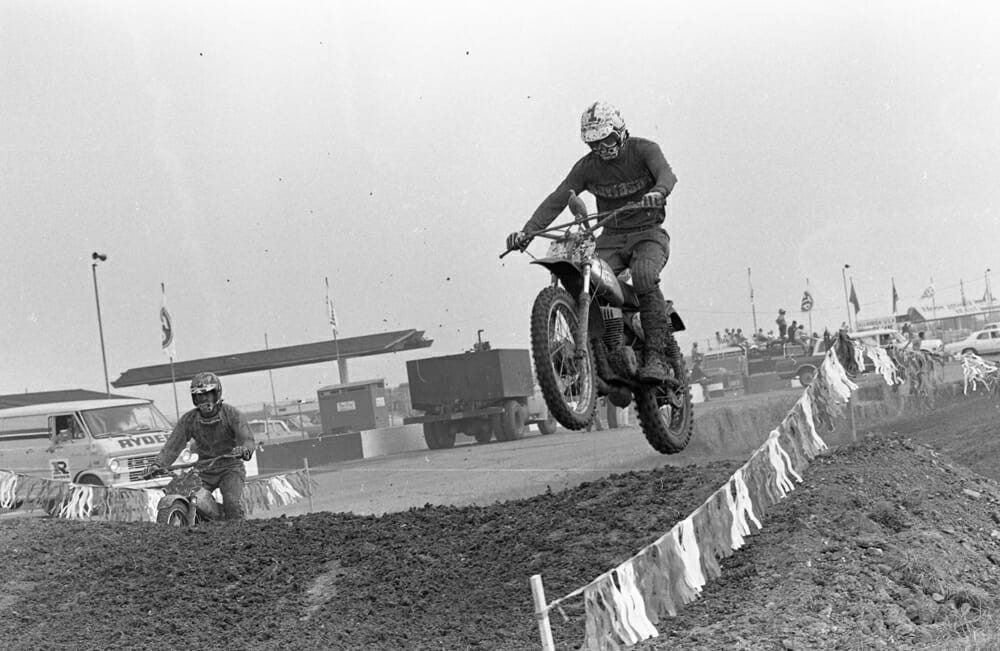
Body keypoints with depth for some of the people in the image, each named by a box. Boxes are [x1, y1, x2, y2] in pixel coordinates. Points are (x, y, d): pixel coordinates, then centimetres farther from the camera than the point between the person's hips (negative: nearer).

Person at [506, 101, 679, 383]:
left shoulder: (643, 149, -7)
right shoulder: (586, 167, 2)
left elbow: (666, 173, -26)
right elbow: (557, 199, -7)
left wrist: (658, 191, -52)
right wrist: (527, 231, -22)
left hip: (648, 234, -3)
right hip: (611, 238, 4)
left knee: (644, 276, -34)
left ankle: (657, 353, -30)